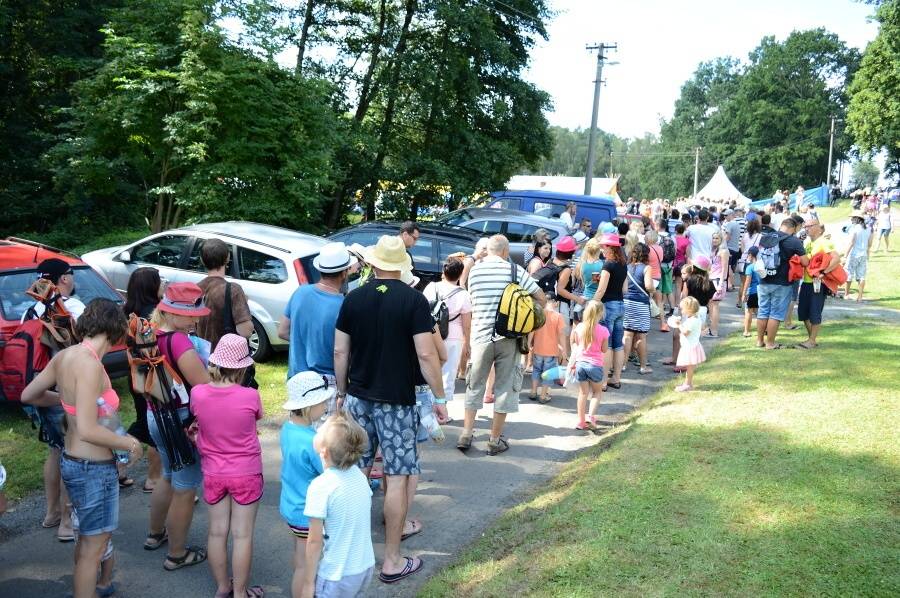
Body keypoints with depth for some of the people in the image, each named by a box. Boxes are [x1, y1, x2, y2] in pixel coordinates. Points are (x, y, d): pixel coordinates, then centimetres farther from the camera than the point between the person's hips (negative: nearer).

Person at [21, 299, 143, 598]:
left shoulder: (64, 355, -1)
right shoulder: (89, 363, -26)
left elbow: (28, 395, 13)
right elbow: (88, 430, -29)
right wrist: (129, 444, -15)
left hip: (72, 460, 9)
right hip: (94, 468, -9)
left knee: (88, 539, 27)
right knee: (93, 547, 8)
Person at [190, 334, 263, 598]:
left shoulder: (197, 393, -13)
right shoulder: (250, 396, -19)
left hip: (213, 475, 3)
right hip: (246, 475, -3)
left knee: (217, 532, 15)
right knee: (242, 535, 7)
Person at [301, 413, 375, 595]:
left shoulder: (320, 486, -22)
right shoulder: (359, 475, -4)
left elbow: (315, 541, -17)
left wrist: (308, 583, -8)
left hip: (336, 577, -6)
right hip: (366, 567, 6)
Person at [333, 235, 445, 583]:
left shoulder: (353, 299, 1)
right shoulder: (413, 300, -10)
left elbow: (340, 352, 4)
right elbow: (426, 354, -15)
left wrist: (341, 391, 16)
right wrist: (440, 396, -6)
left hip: (358, 397, 4)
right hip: (397, 401, -4)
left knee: (358, 469, 17)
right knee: (397, 477, 3)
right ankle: (392, 560, 9)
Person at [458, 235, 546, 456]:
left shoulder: (474, 271, 1)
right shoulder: (514, 270, -5)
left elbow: (474, 301, 9)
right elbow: (541, 298, -3)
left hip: (481, 336, 2)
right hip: (508, 337, -2)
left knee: (475, 386, 16)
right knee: (504, 388, 9)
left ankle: (466, 434, 14)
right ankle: (495, 440, 13)